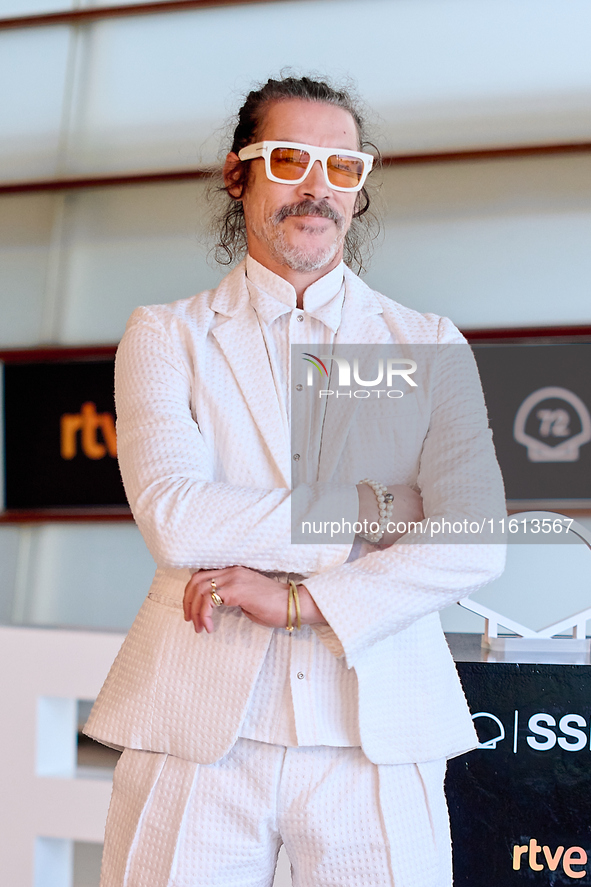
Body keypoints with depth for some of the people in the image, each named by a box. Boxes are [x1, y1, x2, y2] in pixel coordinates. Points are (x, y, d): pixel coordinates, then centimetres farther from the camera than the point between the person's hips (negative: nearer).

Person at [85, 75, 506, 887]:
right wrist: (376, 513, -8)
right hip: (198, 722, 0)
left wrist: (302, 601, -12)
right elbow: (172, 517, -9)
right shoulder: (166, 336, 9)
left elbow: (475, 546, -4)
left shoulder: (429, 347, 10)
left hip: (379, 732, 1)